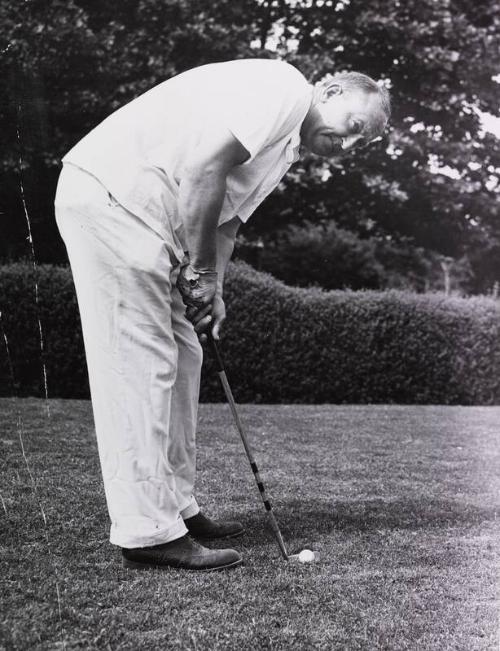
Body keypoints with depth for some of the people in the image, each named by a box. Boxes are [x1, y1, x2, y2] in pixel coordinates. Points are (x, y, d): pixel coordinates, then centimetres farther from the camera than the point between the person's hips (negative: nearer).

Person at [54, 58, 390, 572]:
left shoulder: (286, 144, 21)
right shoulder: (284, 89, -10)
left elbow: (226, 216, 19)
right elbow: (202, 169, -20)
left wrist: (211, 284, 3)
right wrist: (203, 271, -13)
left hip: (131, 213, 11)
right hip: (110, 196, -11)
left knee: (180, 358, 12)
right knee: (140, 366, -10)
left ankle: (176, 507, 21)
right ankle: (148, 532, -4)